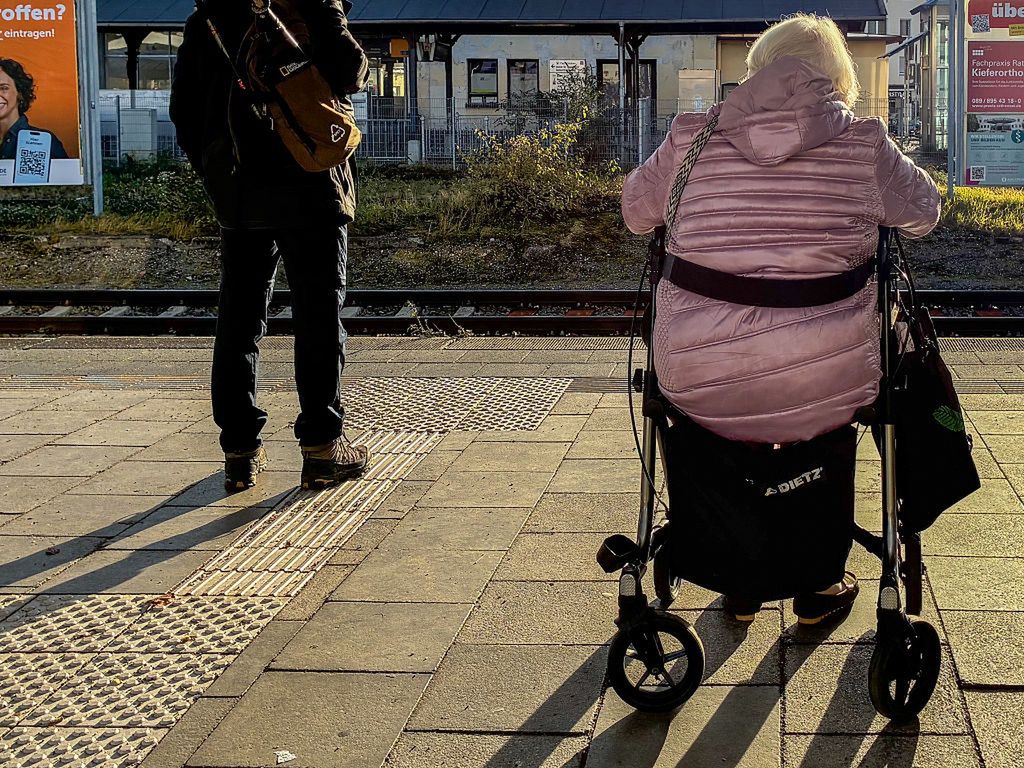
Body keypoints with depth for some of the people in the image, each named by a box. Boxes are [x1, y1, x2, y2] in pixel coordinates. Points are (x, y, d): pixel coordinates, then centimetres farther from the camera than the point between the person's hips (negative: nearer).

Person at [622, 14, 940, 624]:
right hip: (824, 387, -1)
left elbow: (636, 211, 20)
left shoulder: (692, 139, 3)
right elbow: (924, 211, 17)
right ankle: (818, 585, 43)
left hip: (702, 387, 1)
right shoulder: (864, 145, 0)